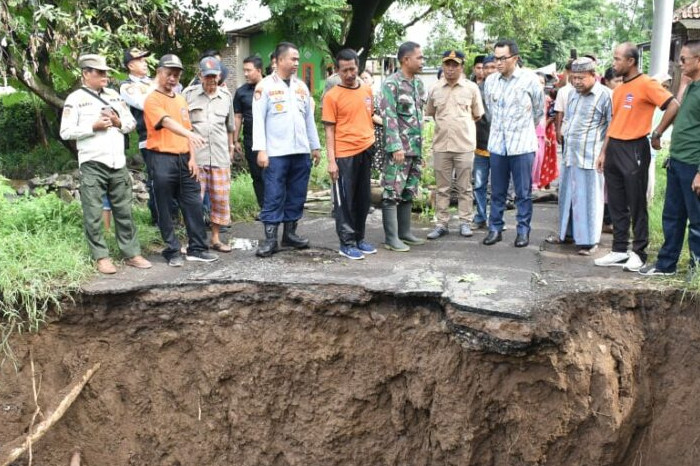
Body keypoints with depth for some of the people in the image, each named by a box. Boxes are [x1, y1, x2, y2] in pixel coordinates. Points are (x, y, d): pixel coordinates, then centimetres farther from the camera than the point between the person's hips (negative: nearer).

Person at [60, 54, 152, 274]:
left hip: (118, 163, 5)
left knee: (124, 210, 9)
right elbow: (66, 132, -8)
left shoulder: (114, 95, 13)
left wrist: (119, 123, -5)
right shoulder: (75, 99, -2)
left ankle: (132, 253, 15)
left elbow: (132, 123, 16)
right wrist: (93, 127, -15)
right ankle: (101, 257, 9)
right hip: (92, 165, -5)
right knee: (93, 214, 0)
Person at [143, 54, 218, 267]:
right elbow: (167, 122, -25)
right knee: (165, 209, 1)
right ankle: (173, 251, 10)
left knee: (194, 204, 6)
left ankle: (197, 248, 14)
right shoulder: (152, 99, -7)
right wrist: (190, 134, -42)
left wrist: (192, 157, 8)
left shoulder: (181, 100, 16)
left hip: (184, 158, 6)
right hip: (163, 159, -6)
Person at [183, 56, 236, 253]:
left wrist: (231, 148, 24)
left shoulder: (226, 96, 13)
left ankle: (215, 238, 19)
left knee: (221, 198, 6)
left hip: (220, 156, 3)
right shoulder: (188, 94, 3)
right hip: (194, 156, -3)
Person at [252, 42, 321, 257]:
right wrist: (261, 149, -14)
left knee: (297, 196, 9)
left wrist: (315, 146, 16)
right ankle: (270, 239, 1)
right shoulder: (265, 86, -2)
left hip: (301, 151, 5)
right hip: (276, 152, -5)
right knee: (274, 197, -3)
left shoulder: (301, 86, 14)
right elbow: (259, 120, -6)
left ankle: (290, 233, 20)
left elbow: (309, 119, 18)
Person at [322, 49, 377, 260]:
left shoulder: (367, 90, 9)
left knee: (363, 198, 12)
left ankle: (359, 238, 24)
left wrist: (373, 143, 13)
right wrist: (331, 161, -12)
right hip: (344, 155, -5)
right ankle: (347, 243, 9)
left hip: (366, 151, 5)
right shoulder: (332, 96, -6)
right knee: (345, 200, 1)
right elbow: (329, 130, -7)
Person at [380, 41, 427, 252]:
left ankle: (404, 232, 22)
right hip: (399, 147, -8)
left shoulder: (418, 83, 14)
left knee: (408, 192, 13)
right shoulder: (391, 83, -10)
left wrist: (421, 145, 17)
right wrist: (396, 146, -21)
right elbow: (389, 117, -16)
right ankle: (391, 238, 0)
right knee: (392, 193, -4)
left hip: (416, 147, 8)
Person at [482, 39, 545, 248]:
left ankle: (523, 231, 13)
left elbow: (539, 110, 7)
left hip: (522, 144, -3)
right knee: (497, 191, 9)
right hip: (497, 143, 3)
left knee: (523, 192, 3)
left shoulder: (530, 79, -6)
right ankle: (495, 229, 18)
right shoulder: (490, 81, 3)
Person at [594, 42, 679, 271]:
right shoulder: (618, 89, 15)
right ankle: (619, 251, 18)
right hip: (614, 149, 8)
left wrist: (656, 134, -11)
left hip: (634, 150, -8)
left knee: (636, 205, 0)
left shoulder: (646, 84, -9)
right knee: (616, 204, 10)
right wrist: (604, 152, 15)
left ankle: (639, 252, 10)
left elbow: (674, 106, -16)